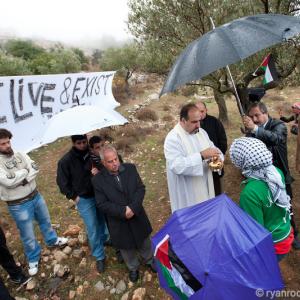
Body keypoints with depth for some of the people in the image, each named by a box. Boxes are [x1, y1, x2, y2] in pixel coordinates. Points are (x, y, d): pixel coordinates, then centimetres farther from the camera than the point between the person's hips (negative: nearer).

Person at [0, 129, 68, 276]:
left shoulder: (19, 154, -4)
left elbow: (35, 168, -11)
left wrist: (24, 179, -25)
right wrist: (24, 172, -16)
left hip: (36, 196, 5)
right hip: (19, 205, -5)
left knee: (45, 221, 26)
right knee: (28, 235, 12)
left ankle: (52, 240, 52)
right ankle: (33, 258, 36)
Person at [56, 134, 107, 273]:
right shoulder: (66, 161, -15)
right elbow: (62, 181, -6)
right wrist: (73, 196, -7)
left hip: (99, 194, 3)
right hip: (84, 199, -3)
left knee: (102, 221, 22)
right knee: (92, 229, 4)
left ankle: (103, 239, 51)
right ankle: (99, 257, 22)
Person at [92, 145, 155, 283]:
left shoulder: (130, 168, -9)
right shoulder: (98, 179, -15)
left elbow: (141, 188, -8)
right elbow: (102, 204, -15)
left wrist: (133, 208, -21)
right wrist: (123, 211, -23)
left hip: (138, 217, 2)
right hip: (118, 223, -2)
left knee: (144, 242, 24)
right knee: (127, 248, 21)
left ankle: (149, 260, 54)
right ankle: (133, 268, 49)